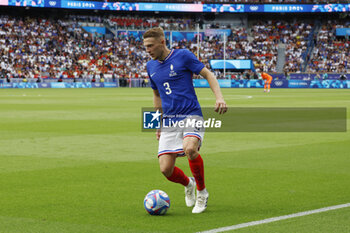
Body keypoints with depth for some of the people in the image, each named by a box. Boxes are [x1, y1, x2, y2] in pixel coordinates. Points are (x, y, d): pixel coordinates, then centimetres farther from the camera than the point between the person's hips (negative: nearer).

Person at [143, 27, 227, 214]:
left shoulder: (183, 56, -4)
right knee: (166, 169, -9)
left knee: (190, 149, -34)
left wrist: (219, 97, -15)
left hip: (192, 116, -5)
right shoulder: (151, 66, 12)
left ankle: (202, 192, -9)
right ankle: (188, 184, 27)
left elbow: (207, 74, 0)